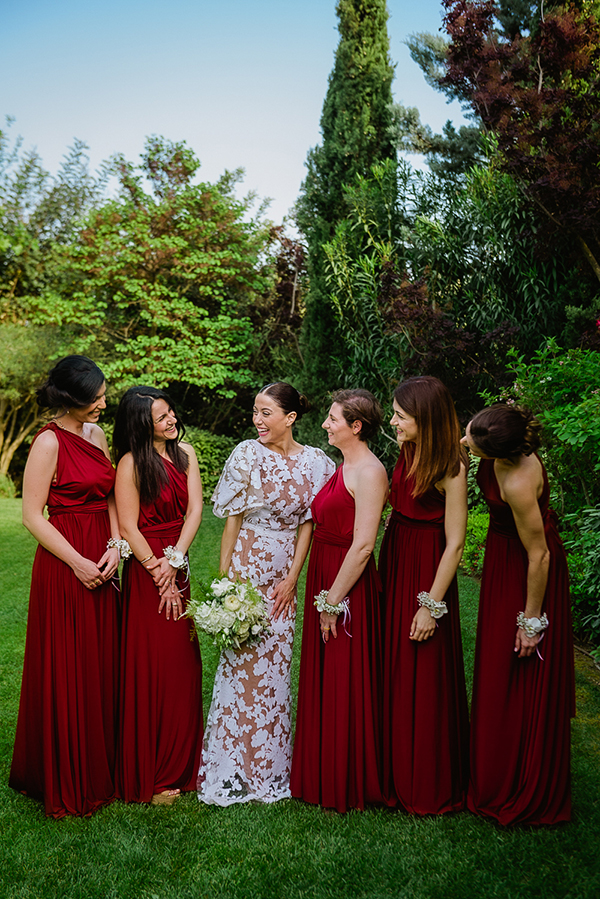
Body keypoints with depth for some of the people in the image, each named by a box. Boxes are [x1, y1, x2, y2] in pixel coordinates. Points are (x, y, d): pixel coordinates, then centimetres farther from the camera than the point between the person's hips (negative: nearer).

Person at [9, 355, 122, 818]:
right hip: (64, 567, -7)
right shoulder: (49, 441, -12)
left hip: (101, 562, 7)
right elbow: (33, 516, -13)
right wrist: (78, 563, -14)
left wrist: (115, 546, -3)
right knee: (67, 672, 3)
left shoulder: (97, 434, 9)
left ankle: (99, 770, 30)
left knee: (101, 667, 13)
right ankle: (66, 783, 20)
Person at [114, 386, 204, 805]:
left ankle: (179, 765, 26)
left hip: (178, 568, 6)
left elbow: (195, 509, 1)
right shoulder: (131, 463, -10)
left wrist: (175, 559, -11)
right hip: (146, 572, -6)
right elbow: (129, 527, -12)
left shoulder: (185, 453, 7)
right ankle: (149, 778, 14)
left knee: (182, 665, 11)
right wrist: (159, 572, -12)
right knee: (152, 669, 0)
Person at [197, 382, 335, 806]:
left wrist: (292, 578, -4)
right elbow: (232, 518, -4)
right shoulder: (246, 454, -6)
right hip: (247, 563, -2)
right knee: (242, 658, 2)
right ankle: (234, 766, 18)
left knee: (275, 662, 9)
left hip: (284, 572, 2)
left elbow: (308, 523, 1)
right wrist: (224, 576, -5)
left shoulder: (315, 463, -1)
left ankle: (270, 763, 26)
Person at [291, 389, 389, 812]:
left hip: (348, 587, -9)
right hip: (326, 579, 9)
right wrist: (323, 596, 12)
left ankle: (348, 784, 20)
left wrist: (333, 600, -18)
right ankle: (323, 776, 32)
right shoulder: (343, 467, 12)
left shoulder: (369, 471, -17)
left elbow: (362, 546, -21)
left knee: (344, 688, 3)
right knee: (322, 680, 17)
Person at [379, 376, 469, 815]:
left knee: (423, 680, 4)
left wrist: (432, 604, -18)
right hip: (394, 564, 7)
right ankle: (395, 774, 33)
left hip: (427, 572, -7)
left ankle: (429, 788, 23)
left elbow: (454, 543, -18)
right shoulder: (407, 452, 2)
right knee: (391, 674, 15)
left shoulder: (450, 467, -19)